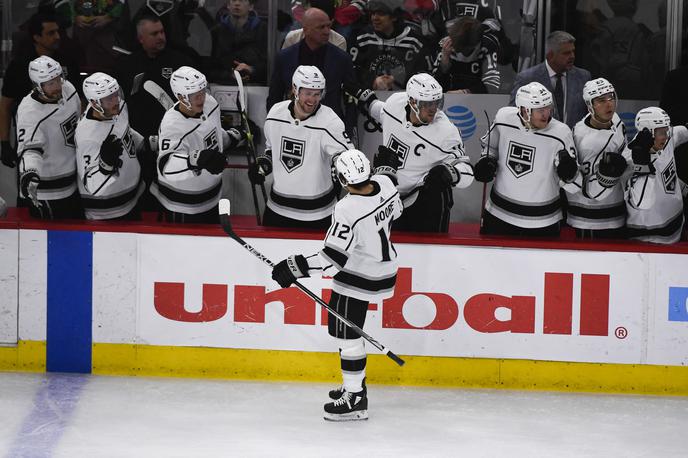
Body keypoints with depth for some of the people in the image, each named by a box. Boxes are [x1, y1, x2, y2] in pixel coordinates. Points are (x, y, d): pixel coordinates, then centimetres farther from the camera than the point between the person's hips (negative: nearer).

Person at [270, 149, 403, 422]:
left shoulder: (347, 210, -30)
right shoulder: (385, 184, -8)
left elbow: (332, 259, -28)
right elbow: (395, 211, 14)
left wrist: (295, 268, -21)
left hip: (358, 278, -9)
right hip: (384, 266, 9)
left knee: (345, 331, 0)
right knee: (341, 324, 21)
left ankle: (355, 400, 4)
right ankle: (355, 385, 30)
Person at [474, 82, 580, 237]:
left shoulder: (560, 133, -17)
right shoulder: (503, 118, -10)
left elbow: (574, 185, -13)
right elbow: (491, 145, 14)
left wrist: (569, 173, -35)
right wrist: (486, 162, -4)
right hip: (500, 212, 2)